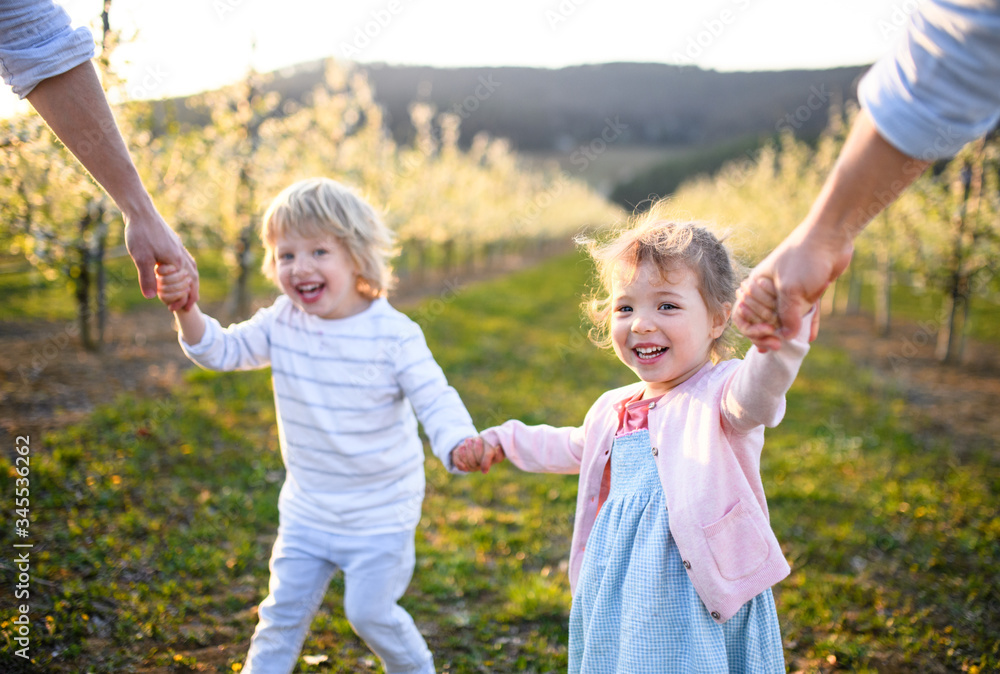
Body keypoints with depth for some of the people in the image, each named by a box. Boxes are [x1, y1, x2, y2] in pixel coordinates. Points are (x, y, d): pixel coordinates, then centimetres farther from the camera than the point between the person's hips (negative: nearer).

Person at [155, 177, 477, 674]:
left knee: (370, 611, 6)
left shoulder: (393, 334, -20)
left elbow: (435, 400, -22)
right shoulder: (282, 323, -5)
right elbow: (221, 350, 1)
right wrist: (185, 309, -18)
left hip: (379, 515, -4)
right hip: (307, 509, 4)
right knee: (284, 609, 12)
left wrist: (459, 446, -43)